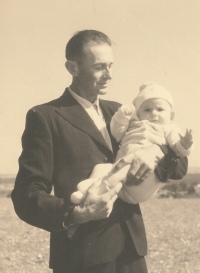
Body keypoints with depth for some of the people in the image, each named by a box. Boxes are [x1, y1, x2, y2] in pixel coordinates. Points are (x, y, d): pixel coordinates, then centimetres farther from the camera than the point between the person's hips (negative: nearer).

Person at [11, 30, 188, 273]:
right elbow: (26, 197, -10)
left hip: (131, 251, 5)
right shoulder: (45, 117, -4)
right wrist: (76, 214, -27)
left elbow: (179, 165, 10)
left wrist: (155, 151, -13)